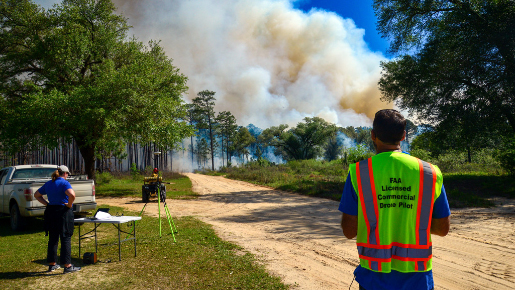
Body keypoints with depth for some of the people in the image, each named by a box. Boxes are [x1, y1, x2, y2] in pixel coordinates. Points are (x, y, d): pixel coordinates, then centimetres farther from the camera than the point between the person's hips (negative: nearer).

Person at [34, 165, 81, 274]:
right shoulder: (64, 183, -12)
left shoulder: (48, 184, 11)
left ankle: (52, 264, 23)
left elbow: (37, 195, 22)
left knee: (52, 239, 14)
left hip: (51, 212, 7)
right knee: (66, 239, -1)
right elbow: (72, 195, -30)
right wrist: (69, 205, -13)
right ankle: (67, 266, 1)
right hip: (63, 212, -7)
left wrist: (47, 204, 12)